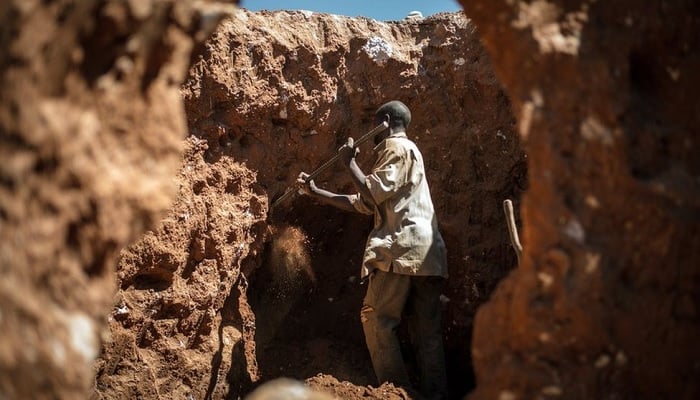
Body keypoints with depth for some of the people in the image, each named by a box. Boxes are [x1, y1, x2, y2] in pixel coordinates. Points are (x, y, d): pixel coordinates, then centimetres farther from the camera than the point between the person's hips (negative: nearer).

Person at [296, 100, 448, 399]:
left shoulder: (397, 147, -1)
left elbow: (374, 192, -13)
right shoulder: (402, 151, 28)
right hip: (425, 252, 10)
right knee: (426, 330, 5)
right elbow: (363, 204, 26)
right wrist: (315, 193, 24)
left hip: (402, 249, -10)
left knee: (376, 319, -8)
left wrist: (349, 162, 0)